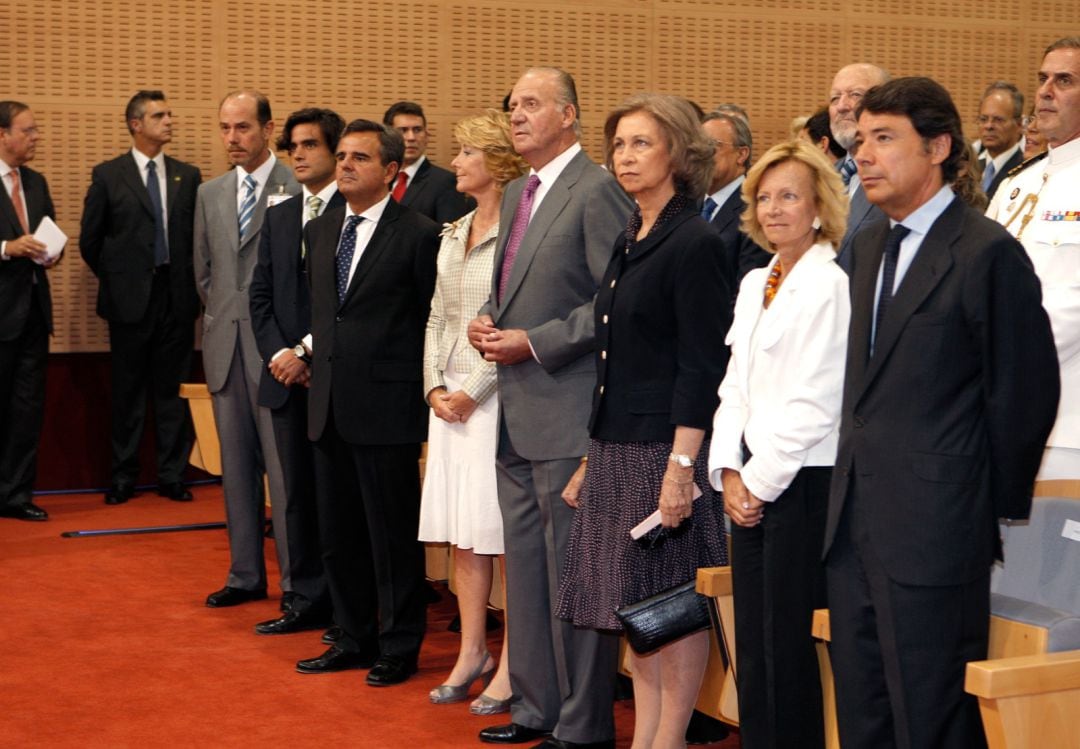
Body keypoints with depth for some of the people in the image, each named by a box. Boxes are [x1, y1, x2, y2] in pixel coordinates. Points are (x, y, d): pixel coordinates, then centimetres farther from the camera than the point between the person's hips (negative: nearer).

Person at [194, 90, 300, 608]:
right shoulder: (210, 194, 13)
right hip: (225, 346, 6)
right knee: (236, 465, 11)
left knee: (284, 465, -4)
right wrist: (222, 315, 12)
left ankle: (296, 579, 3)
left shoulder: (298, 190, -7)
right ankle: (246, 574, 20)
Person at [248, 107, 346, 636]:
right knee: (299, 493, 10)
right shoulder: (278, 217, 16)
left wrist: (306, 353, -12)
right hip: (287, 376, 6)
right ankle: (308, 601, 18)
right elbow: (260, 295, 14)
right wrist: (279, 355, -1)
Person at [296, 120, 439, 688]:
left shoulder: (418, 235, -8)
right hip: (330, 406, 7)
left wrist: (423, 391, -5)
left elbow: (435, 319, -5)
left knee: (393, 534, 2)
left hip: (387, 406, -7)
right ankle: (355, 639, 26)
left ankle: (399, 647, 14)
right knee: (338, 534, 14)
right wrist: (313, 353, 12)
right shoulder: (319, 231, 12)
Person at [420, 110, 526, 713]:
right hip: (450, 394, 8)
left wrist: (473, 390, -14)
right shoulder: (454, 235, 16)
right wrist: (435, 385, 5)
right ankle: (472, 653, 20)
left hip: (497, 393, -8)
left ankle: (511, 665, 3)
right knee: (461, 531, 11)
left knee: (506, 531, -4)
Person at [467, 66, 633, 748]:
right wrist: (487, 320, 4)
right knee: (526, 565, 16)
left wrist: (535, 343, -17)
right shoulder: (517, 194, 16)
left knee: (572, 571, -3)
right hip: (517, 413, 9)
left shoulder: (597, 191, -12)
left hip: (569, 411, -9)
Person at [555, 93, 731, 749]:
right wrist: (593, 459, 16)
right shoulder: (629, 242, 14)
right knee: (636, 607, 12)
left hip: (667, 448, -9)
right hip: (619, 450, 9)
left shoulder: (695, 244, -11)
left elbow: (702, 368, -16)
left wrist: (682, 466, -21)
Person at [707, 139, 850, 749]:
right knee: (752, 641, 11)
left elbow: (813, 405, -16)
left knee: (786, 641, -2)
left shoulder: (829, 286, -12)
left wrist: (760, 481, -11)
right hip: (753, 485, 8)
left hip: (802, 485, -8)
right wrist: (730, 473, 2)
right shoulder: (754, 285, 14)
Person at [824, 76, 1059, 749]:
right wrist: (855, 481, 10)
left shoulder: (988, 251, -11)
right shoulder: (869, 246, 15)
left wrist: (995, 510, -2)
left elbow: (1025, 392, -9)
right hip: (856, 525, 8)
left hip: (934, 534, -8)